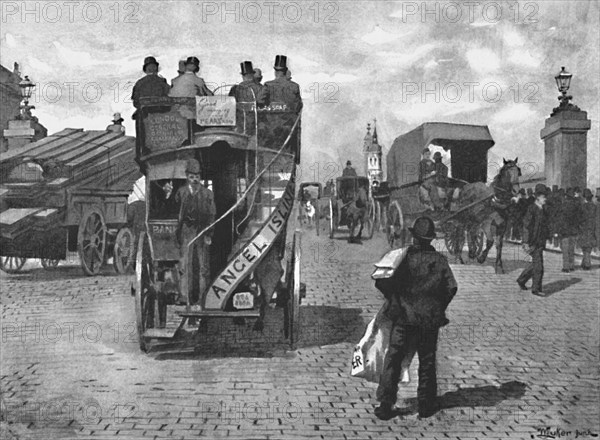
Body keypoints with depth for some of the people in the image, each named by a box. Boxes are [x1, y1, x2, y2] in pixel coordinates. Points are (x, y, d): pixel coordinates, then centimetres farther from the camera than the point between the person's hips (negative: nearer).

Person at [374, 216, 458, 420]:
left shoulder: (403, 258, -8)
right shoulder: (440, 260, -1)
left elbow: (381, 283, -9)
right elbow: (451, 287, -2)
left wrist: (394, 300, 9)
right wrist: (439, 309, 12)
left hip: (404, 319, -2)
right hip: (430, 320, 2)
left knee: (392, 361, 6)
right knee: (427, 362, 14)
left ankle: (386, 405, 5)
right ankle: (426, 405, 19)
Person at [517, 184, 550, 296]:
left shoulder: (542, 210, 12)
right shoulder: (531, 209, -13)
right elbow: (526, 226, -16)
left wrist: (544, 242, 20)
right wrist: (526, 243, -19)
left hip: (541, 243, 9)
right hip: (533, 243, -9)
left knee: (535, 264, 16)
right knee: (538, 266, -6)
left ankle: (521, 280, 32)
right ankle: (536, 289, 3)